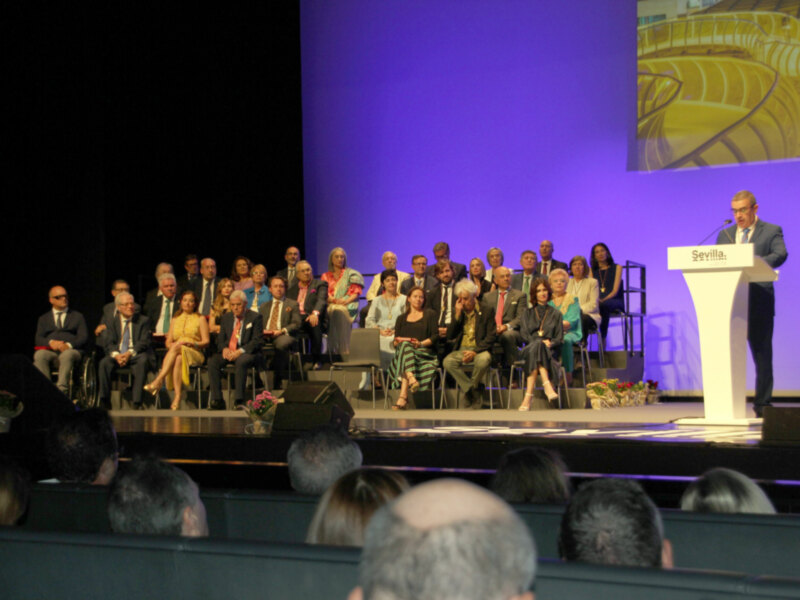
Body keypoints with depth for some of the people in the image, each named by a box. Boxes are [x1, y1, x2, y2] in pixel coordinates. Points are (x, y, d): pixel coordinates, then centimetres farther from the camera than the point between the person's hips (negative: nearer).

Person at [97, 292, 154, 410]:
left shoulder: (143, 320, 7)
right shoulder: (114, 322, 13)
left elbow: (144, 342, -5)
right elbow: (108, 344, 3)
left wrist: (129, 353, -23)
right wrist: (116, 355, -20)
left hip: (136, 355, -2)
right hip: (118, 355, 2)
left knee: (142, 360, -35)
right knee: (104, 363, -27)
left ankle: (137, 403, -37)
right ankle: (104, 402, -22)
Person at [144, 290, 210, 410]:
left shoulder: (200, 319, 15)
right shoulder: (175, 320, 25)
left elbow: (206, 341, 5)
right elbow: (168, 342, 19)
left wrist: (192, 343, -14)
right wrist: (171, 345, -5)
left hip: (194, 353, -2)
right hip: (175, 352, 3)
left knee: (177, 348, -38)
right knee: (178, 359, -38)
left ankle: (158, 381, -51)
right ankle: (177, 396, -52)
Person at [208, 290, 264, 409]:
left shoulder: (255, 317, 1)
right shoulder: (226, 317, 17)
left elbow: (258, 341, -8)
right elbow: (220, 338, 17)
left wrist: (240, 351, -20)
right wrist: (224, 348, -8)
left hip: (247, 353, -5)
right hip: (228, 352, 5)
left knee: (241, 361, -39)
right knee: (212, 361, -24)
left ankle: (239, 400, -37)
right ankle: (217, 400, -25)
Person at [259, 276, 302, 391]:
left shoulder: (292, 304, 18)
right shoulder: (264, 306, 30)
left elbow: (296, 324, 5)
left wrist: (282, 331, -11)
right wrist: (262, 331, -6)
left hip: (283, 335, -3)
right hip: (265, 337, 3)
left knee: (281, 344, -40)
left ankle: (277, 380, -32)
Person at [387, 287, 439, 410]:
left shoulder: (430, 314, 19)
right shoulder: (401, 318, 27)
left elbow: (435, 336, 6)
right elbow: (396, 340, 17)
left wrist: (421, 343, -11)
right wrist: (397, 342, -8)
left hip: (425, 353, -2)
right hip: (402, 351, 3)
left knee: (406, 347, -36)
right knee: (405, 345, -35)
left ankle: (403, 396, -51)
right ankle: (412, 379, -59)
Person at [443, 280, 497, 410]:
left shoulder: (486, 312, 4)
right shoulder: (458, 314, 16)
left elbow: (491, 337, -5)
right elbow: (450, 337, 5)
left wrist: (475, 352, -19)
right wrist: (458, 314, -3)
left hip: (480, 350, -3)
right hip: (461, 350, 3)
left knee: (483, 360, -40)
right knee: (447, 362, -30)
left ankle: (473, 388, -12)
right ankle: (475, 394, -21)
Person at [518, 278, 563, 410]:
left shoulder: (555, 314, 22)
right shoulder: (527, 313, 23)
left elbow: (559, 337, 12)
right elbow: (524, 334, 8)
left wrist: (550, 343, -11)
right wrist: (541, 341, -10)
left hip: (550, 349, 0)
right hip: (529, 347, 0)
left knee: (536, 349, -38)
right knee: (537, 344, -38)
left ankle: (528, 397, -50)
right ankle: (547, 386, -52)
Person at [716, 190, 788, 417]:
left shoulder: (771, 231, 4)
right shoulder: (725, 234, 18)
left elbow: (780, 254, -15)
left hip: (759, 302, -3)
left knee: (762, 352, 0)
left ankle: (762, 404, 6)